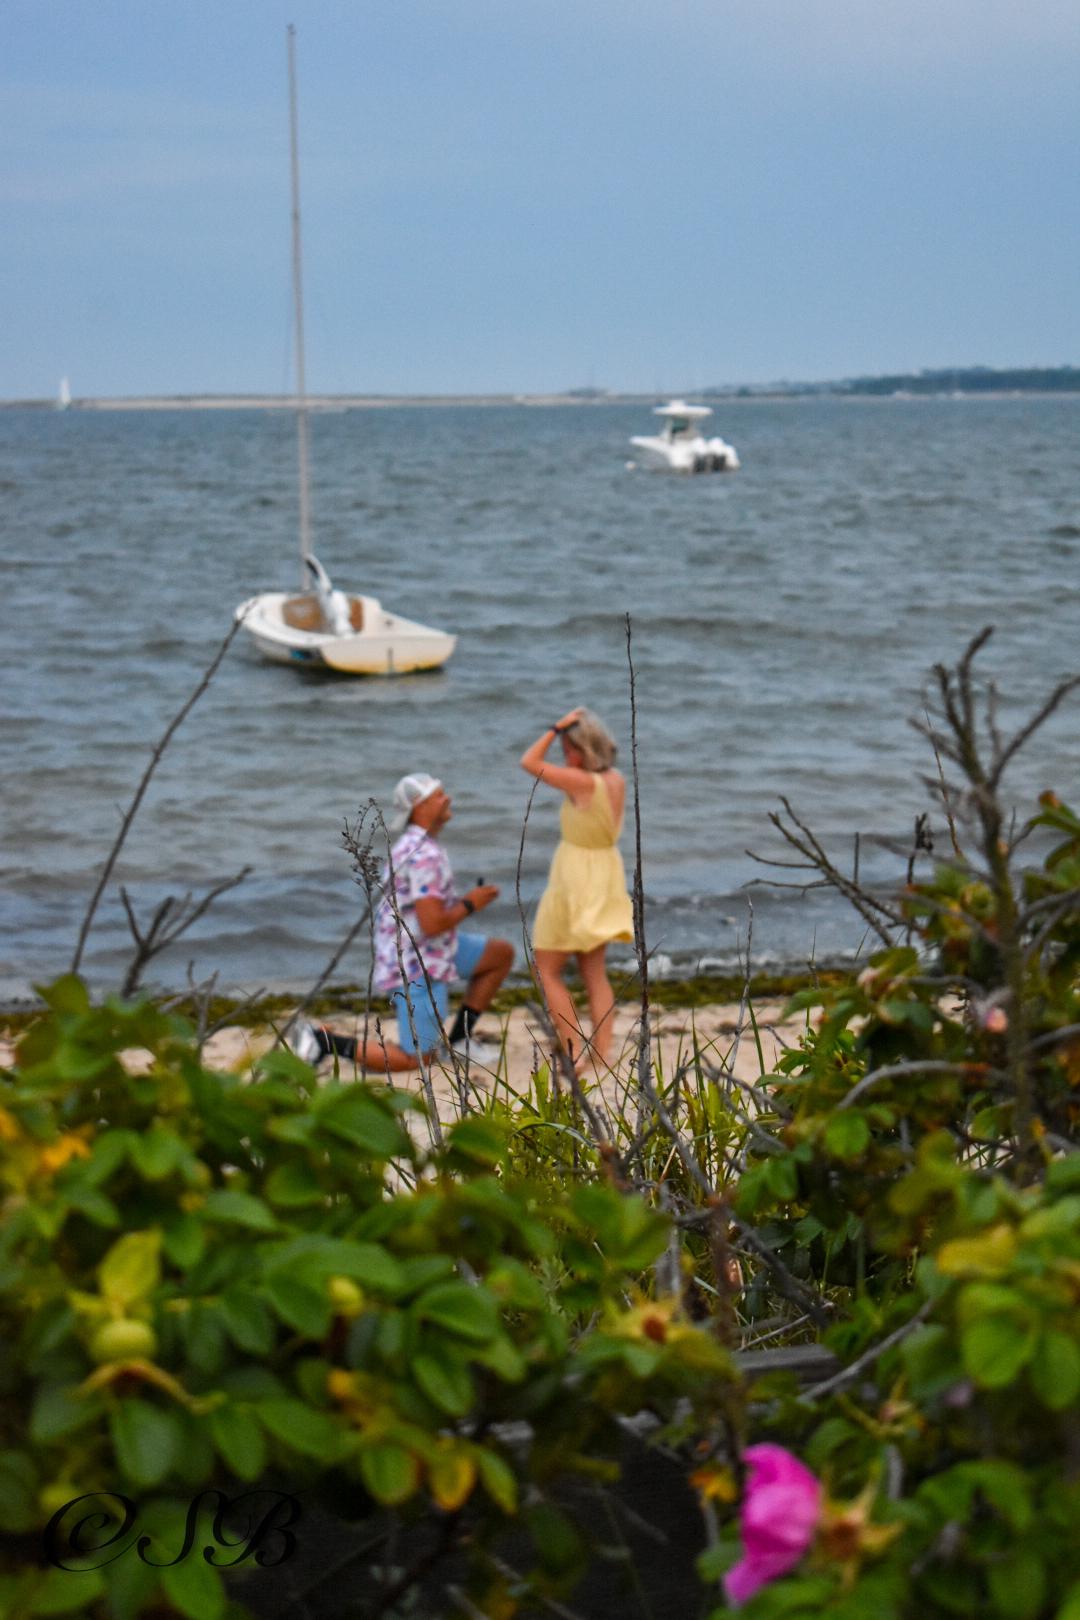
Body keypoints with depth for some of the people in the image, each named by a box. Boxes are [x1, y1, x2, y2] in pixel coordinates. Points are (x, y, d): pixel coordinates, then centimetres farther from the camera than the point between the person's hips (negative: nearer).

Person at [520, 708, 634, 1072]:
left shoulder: (583, 782, -22)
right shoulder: (617, 780, -1)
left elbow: (529, 762, -17)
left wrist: (557, 728, -12)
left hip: (575, 879, -8)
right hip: (606, 874, 8)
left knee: (547, 970, 6)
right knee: (595, 972, 14)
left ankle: (575, 1051, -2)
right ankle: (602, 1053, 11)